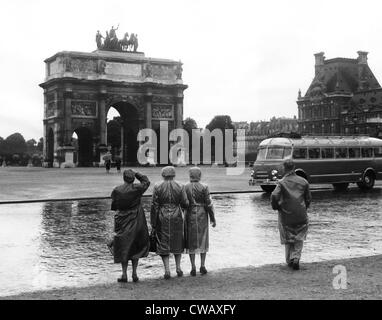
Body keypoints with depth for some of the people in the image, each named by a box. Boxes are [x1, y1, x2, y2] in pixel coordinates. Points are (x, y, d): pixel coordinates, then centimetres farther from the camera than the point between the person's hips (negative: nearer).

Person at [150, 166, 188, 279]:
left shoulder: (157, 187, -5)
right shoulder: (180, 187, -3)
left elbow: (154, 206, -5)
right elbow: (185, 204, -3)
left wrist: (153, 223, -1)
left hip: (162, 218, -1)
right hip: (176, 218, 1)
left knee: (163, 244, 6)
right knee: (177, 242, 17)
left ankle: (167, 270, 1)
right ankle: (178, 268, 18)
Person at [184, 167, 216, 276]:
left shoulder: (185, 187, -4)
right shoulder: (204, 187, -9)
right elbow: (209, 204, -8)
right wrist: (213, 219, 1)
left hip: (190, 216, 1)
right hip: (202, 215, -1)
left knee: (191, 241, 7)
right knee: (203, 240, 10)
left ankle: (193, 267, 5)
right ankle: (202, 266, 8)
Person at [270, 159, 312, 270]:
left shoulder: (282, 182, -9)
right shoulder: (303, 181, 2)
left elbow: (274, 196, -21)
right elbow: (308, 198, 8)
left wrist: (275, 207, -3)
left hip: (286, 216, -2)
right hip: (301, 216, 2)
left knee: (288, 239, 15)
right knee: (299, 238, 13)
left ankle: (290, 260, 20)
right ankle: (296, 258, -3)